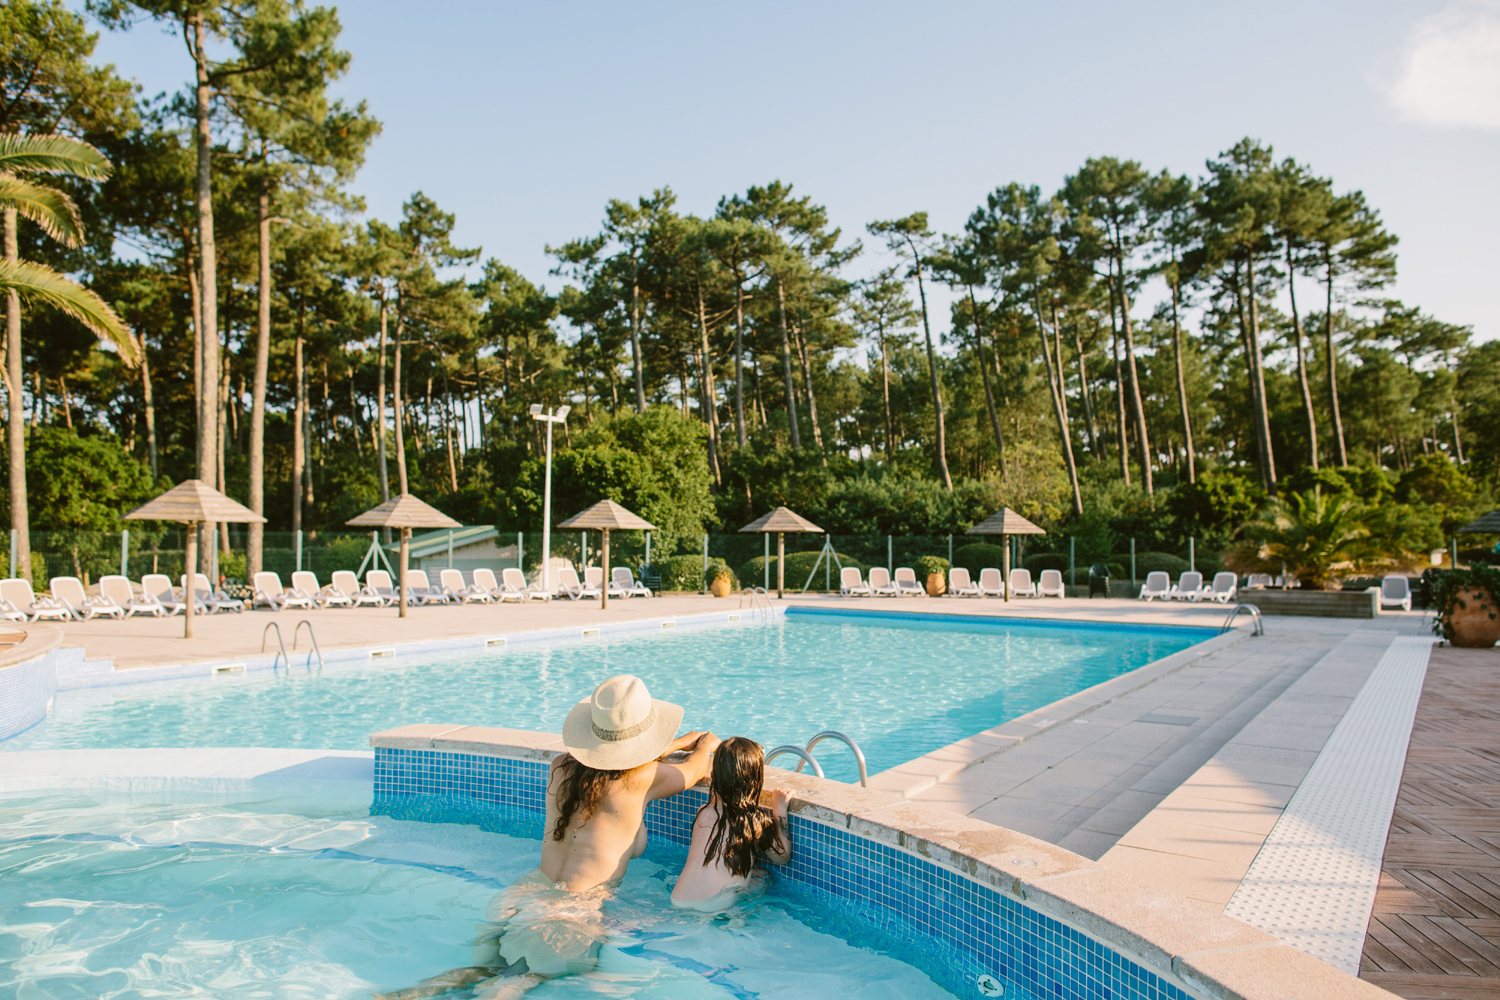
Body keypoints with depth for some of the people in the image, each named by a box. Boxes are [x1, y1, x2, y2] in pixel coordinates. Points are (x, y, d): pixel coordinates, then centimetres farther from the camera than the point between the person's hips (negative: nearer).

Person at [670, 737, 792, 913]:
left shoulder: (704, 812, 5)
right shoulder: (758, 819, -4)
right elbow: (783, 857, 11)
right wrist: (780, 809, 14)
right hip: (714, 905, -5)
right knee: (762, 875, 16)